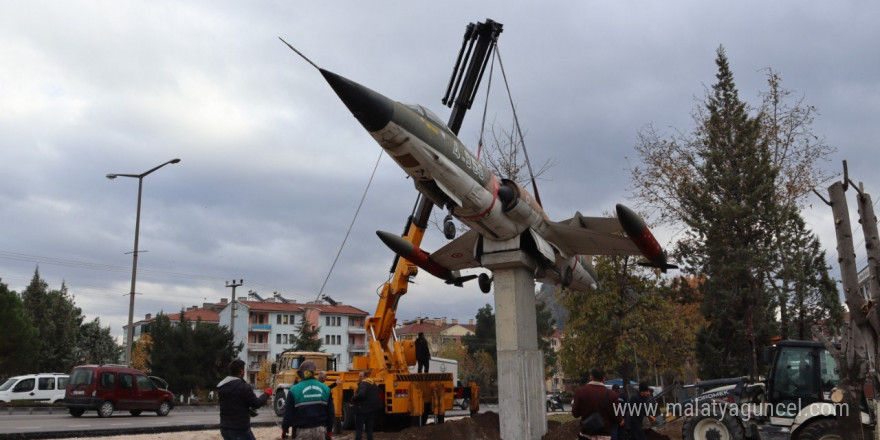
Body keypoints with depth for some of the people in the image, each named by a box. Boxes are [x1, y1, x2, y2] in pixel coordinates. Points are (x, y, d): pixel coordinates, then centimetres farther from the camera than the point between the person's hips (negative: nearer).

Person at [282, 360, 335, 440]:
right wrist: (329, 430, 20)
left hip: (303, 431, -2)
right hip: (321, 430, 3)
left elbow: (288, 414, -3)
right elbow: (331, 412, 8)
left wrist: (284, 429, 13)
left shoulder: (294, 390, -8)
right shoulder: (325, 389, 2)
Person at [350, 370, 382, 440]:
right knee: (369, 428, 17)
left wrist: (353, 399, -22)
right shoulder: (372, 383, 12)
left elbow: (361, 394, -34)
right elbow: (378, 391, 25)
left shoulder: (363, 384, -18)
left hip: (362, 410, -9)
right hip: (371, 410, 9)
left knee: (359, 429, -3)